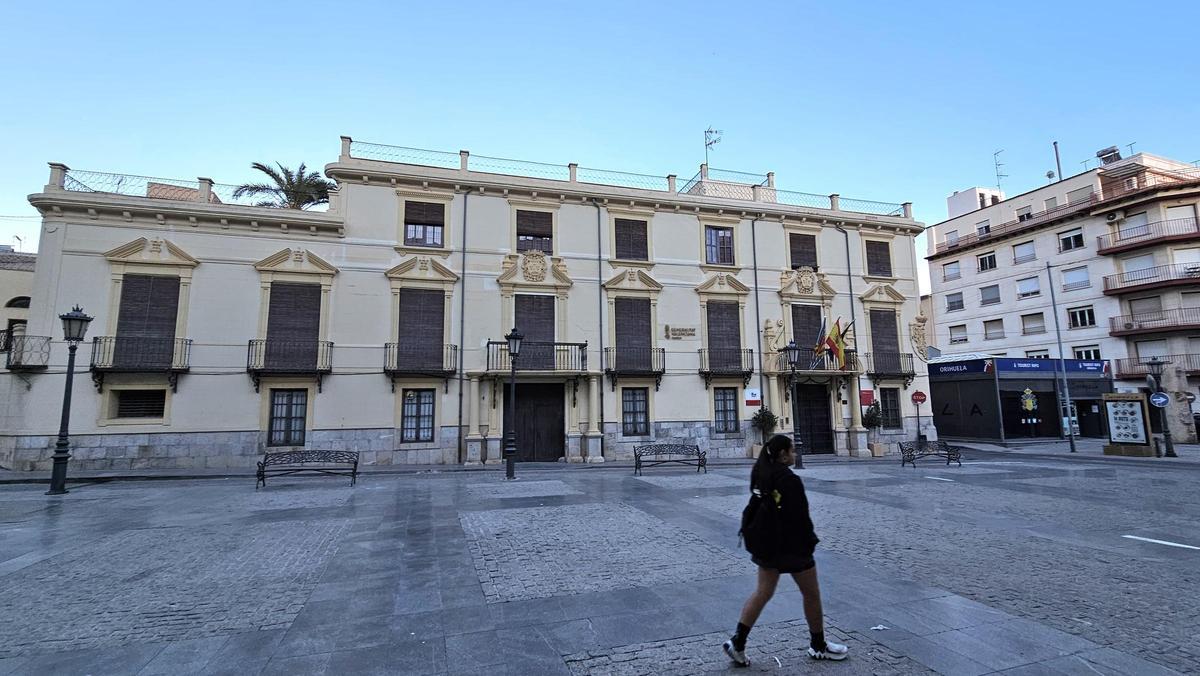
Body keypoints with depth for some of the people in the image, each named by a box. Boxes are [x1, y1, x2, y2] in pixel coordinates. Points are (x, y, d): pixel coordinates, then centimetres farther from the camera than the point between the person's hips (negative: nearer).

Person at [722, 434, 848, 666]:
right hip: (792, 546, -8)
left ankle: (737, 642, 11)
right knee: (812, 594, 13)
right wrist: (810, 541, -6)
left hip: (767, 544, 8)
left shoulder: (761, 476, 3)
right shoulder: (790, 480, -22)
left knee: (763, 592, 14)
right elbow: (799, 517, -20)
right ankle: (819, 646, 31)